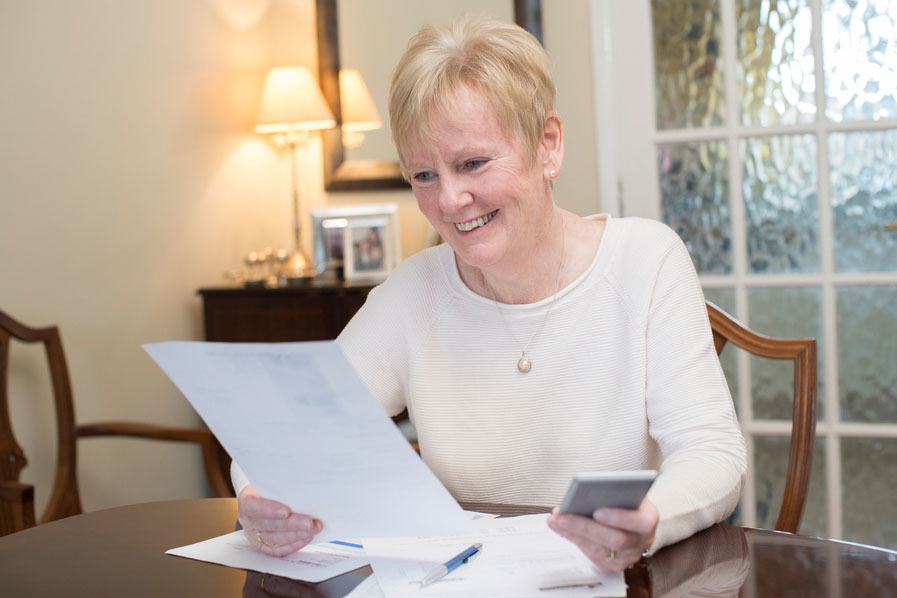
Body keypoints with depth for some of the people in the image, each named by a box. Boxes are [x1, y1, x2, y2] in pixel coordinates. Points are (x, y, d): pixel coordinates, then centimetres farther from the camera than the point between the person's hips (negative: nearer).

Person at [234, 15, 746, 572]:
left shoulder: (646, 260, -6)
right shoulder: (414, 292, -1)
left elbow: (713, 451, -13)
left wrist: (647, 524, -35)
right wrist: (267, 504, -27)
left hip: (638, 584, 0)